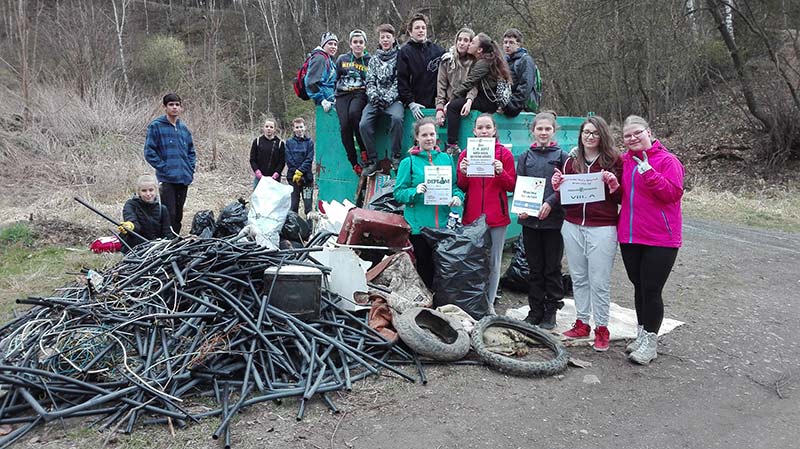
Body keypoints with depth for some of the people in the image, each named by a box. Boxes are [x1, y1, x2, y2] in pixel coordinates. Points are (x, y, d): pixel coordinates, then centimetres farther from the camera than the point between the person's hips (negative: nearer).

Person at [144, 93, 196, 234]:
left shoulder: (183, 127, 13)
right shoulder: (156, 126, -5)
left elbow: (191, 151, 22)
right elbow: (149, 152, -8)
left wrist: (191, 168, 9)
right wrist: (163, 167, -12)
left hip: (184, 179, 6)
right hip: (167, 179, -6)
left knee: (178, 215, 13)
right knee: (169, 214, -10)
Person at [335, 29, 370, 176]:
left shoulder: (370, 61, 10)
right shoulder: (342, 59, 16)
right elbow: (336, 79, 24)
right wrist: (333, 96, 15)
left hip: (360, 94, -2)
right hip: (342, 95, 2)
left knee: (354, 113, -36)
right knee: (344, 125, -22)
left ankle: (365, 152, -25)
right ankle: (354, 162, -17)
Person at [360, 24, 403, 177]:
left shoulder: (399, 57, 7)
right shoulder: (374, 59, 19)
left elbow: (399, 82, -2)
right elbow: (370, 81, 12)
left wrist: (387, 99, -14)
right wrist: (374, 96, -7)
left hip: (393, 99, -3)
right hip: (376, 100, 4)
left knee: (397, 118, -35)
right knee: (364, 124, -22)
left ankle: (395, 156, -22)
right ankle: (372, 161, -12)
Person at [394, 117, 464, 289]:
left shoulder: (446, 158, 10)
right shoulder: (409, 162, 0)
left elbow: (455, 185, 15)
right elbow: (398, 192, -2)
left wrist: (458, 196, -6)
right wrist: (415, 191, -20)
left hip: (442, 225, 3)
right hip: (418, 226, -3)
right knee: (423, 269, 3)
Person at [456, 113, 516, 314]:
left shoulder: (504, 153, 4)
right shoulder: (466, 154, 8)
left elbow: (512, 186, 2)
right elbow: (461, 188, 9)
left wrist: (501, 172, -16)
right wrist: (463, 173, -10)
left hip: (497, 216, -1)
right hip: (472, 216, 1)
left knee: (493, 262, 4)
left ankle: (489, 304, 14)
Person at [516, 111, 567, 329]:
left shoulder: (562, 157, 2)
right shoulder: (525, 157, 10)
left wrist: (550, 203, -18)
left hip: (553, 219, -2)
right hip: (530, 219, 2)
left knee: (552, 268, 5)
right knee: (535, 268, 10)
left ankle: (550, 312, 16)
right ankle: (535, 311, 20)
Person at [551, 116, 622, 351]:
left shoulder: (614, 160, 0)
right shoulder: (572, 161, 11)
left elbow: (622, 199, 1)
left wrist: (613, 185, -18)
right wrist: (558, 186, -3)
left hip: (602, 228, -4)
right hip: (572, 227, 4)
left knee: (599, 281, -1)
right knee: (578, 278, 11)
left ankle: (602, 329, 12)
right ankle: (582, 323, 23)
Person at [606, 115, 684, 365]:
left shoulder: (667, 160, -8)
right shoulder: (624, 161, 10)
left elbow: (674, 193, -17)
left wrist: (648, 172, -25)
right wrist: (614, 187, -2)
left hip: (660, 239, -6)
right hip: (629, 236, 6)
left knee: (651, 289, -2)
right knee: (639, 287, 16)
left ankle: (650, 342, 12)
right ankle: (642, 335, 30)